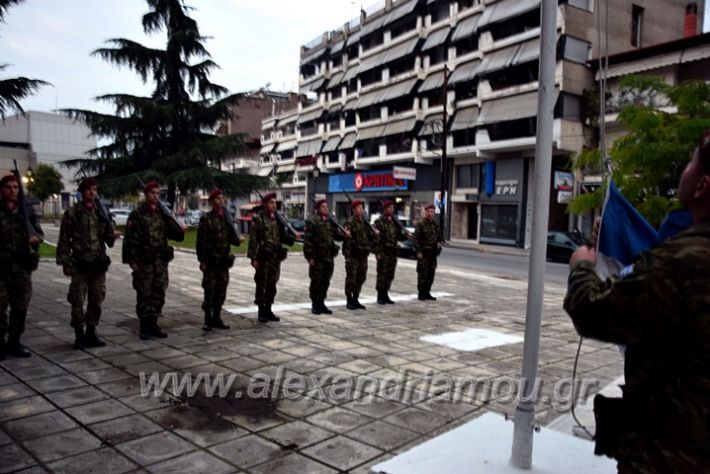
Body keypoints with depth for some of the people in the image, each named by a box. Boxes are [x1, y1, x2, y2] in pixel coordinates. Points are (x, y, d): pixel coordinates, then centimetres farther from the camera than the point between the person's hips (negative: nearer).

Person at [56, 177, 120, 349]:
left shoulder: (102, 211, 8)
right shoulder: (72, 213, -3)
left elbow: (108, 239, 12)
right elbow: (64, 240, -2)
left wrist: (113, 235, -11)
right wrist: (65, 262, -8)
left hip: (99, 264, 4)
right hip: (80, 264, -3)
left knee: (96, 301, 9)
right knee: (78, 301, 1)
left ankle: (91, 333, 21)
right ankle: (79, 336, 13)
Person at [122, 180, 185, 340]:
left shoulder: (163, 213, 11)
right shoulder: (137, 214, -4)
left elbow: (171, 232, 13)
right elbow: (131, 238, -8)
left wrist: (180, 230, -9)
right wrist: (132, 260, -13)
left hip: (161, 261, 5)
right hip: (144, 261, -5)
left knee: (159, 293, 9)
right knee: (144, 294, 0)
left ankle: (153, 324, 20)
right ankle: (144, 326, 10)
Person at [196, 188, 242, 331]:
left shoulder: (227, 218, 11)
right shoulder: (206, 219, -5)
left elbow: (231, 238, 15)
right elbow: (201, 241, -8)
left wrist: (237, 240, -8)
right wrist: (202, 260, -13)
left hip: (224, 261, 5)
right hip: (211, 261, -5)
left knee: (221, 291, 9)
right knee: (210, 291, 0)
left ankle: (216, 318, 20)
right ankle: (208, 319, 11)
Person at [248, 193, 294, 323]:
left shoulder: (278, 219, 12)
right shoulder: (258, 219, -6)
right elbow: (253, 239, -10)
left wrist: (292, 238, -1)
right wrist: (253, 257, -15)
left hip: (276, 257, 6)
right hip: (263, 257, -6)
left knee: (272, 285, 11)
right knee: (261, 284, 1)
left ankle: (268, 310, 21)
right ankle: (261, 312, 11)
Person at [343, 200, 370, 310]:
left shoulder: (365, 222, 14)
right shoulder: (349, 222, -9)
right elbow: (346, 239, -14)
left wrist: (367, 251, 16)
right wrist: (347, 255, -18)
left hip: (363, 255, 7)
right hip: (353, 255, -7)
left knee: (361, 278, 11)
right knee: (351, 278, -1)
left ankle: (355, 299, 22)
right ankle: (349, 301, 8)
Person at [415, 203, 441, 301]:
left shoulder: (435, 224, 12)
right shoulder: (421, 224, -7)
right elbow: (416, 238, -11)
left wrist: (437, 250, 11)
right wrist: (418, 251, -16)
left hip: (433, 253, 6)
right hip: (423, 253, -6)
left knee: (431, 274, 9)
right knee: (422, 273, -3)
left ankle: (427, 292, 19)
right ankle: (421, 294, 4)